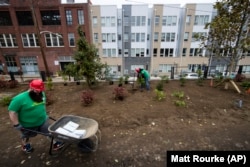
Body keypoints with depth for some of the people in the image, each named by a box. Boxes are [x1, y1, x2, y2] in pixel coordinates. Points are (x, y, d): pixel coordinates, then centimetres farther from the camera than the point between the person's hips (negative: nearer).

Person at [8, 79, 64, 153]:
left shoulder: (41, 94, -9)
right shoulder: (20, 98, -27)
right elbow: (12, 111, -22)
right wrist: (16, 125, -21)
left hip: (43, 121, 4)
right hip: (28, 125, -3)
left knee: (50, 132, 13)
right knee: (26, 136, 26)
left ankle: (55, 143, 29)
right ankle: (25, 146, 53)